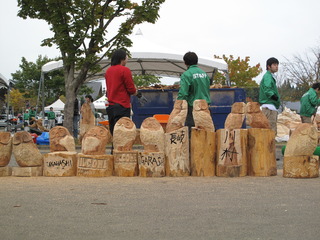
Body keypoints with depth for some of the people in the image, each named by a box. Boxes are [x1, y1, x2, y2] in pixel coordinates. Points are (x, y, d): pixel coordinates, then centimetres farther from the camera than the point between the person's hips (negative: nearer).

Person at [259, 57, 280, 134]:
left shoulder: (271, 76, 23)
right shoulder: (268, 76, -9)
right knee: (272, 131, -15)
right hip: (269, 107, -11)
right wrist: (274, 96, -36)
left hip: (272, 107, 11)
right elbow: (267, 89, -24)